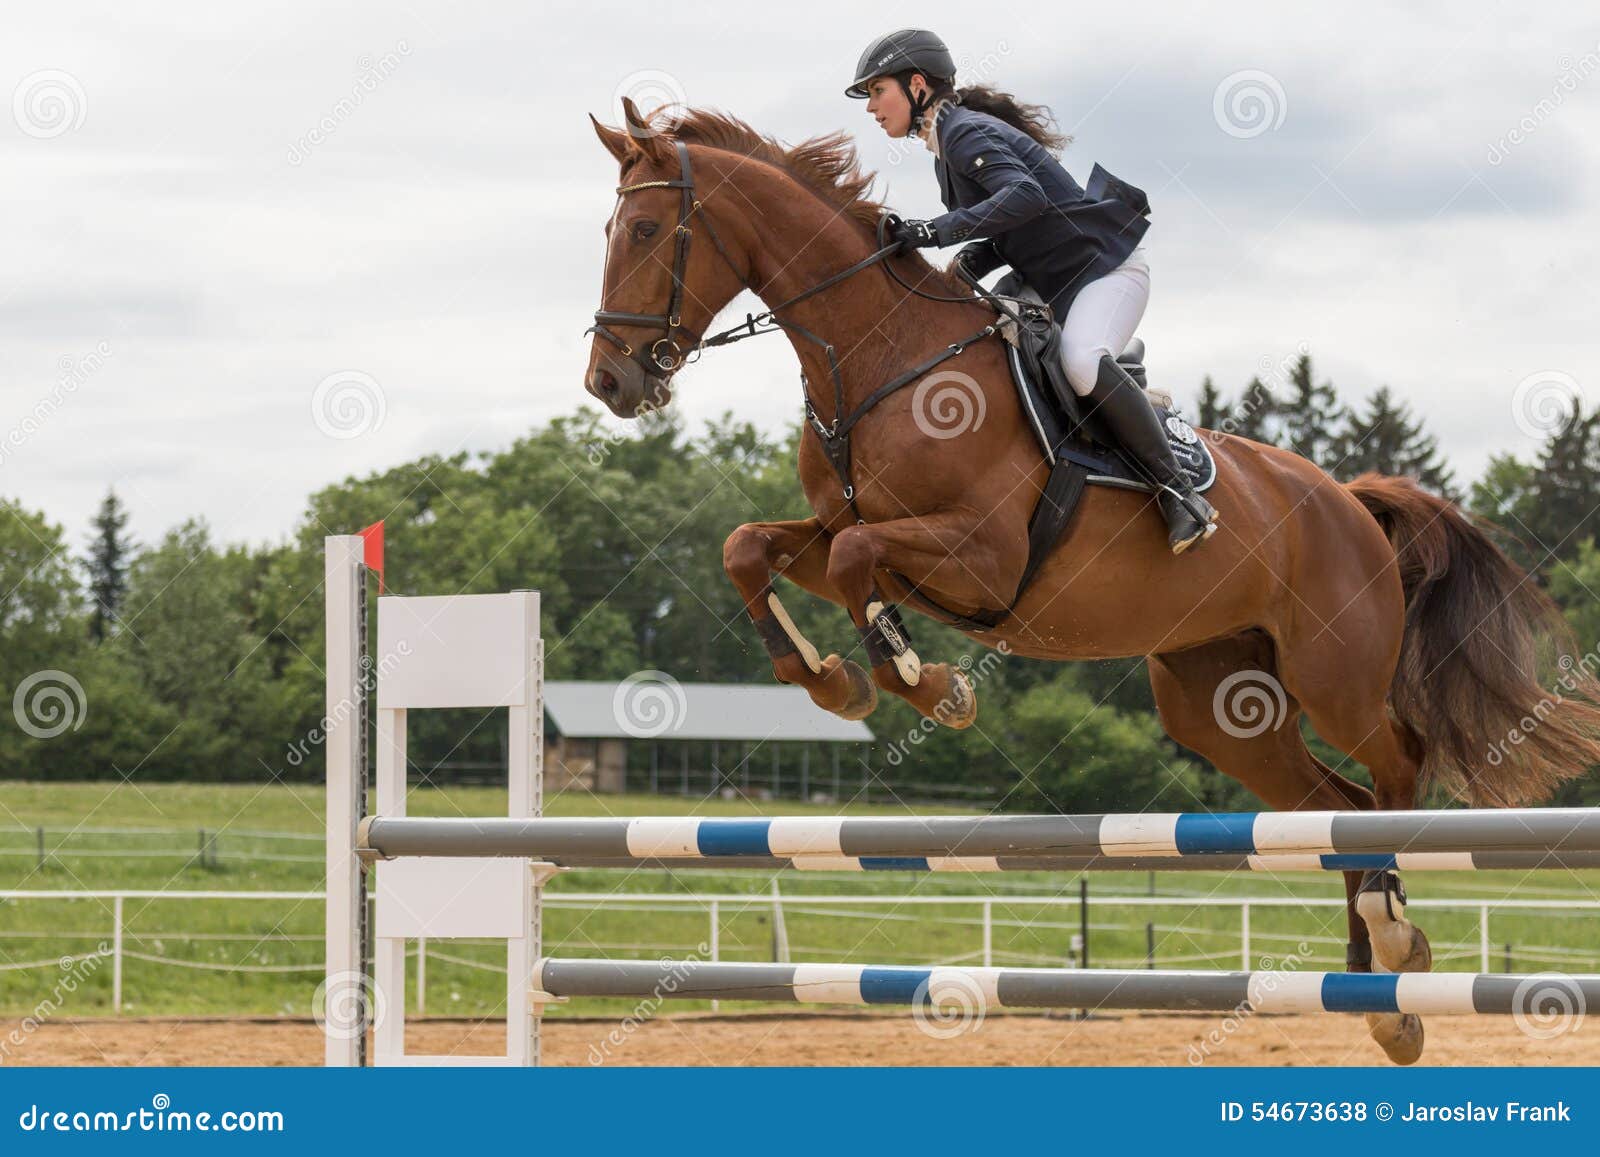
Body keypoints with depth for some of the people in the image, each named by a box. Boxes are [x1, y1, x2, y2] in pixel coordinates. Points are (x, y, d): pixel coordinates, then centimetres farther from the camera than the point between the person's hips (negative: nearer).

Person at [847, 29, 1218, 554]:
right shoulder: (946, 151, 15)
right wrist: (971, 264, -4)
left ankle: (1179, 491, -28)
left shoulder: (967, 134, -16)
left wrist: (938, 231, -37)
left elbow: (1026, 196, -34)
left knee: (1082, 362, -35)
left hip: (1106, 265, -11)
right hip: (1053, 288, 11)